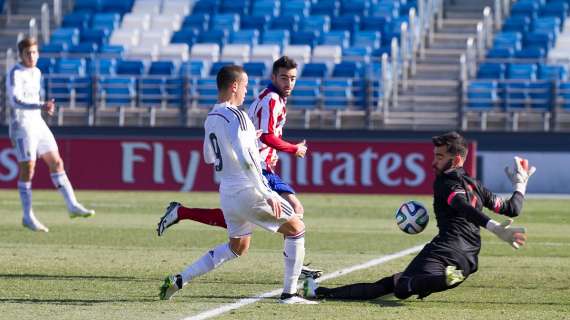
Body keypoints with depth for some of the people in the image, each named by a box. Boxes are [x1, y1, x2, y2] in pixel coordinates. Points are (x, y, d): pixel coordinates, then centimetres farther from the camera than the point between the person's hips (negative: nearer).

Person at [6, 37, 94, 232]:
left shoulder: (36, 73, 12)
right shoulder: (15, 74, -13)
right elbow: (16, 100, -27)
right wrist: (41, 106, -38)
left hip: (38, 123, 8)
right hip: (22, 126, -8)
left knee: (56, 162, 5)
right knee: (27, 170, -5)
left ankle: (73, 206, 7)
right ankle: (28, 217, 1)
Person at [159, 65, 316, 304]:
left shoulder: (210, 119, 9)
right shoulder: (236, 117, -17)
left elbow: (209, 158, 23)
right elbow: (245, 160, -26)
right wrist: (267, 195, -24)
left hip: (227, 193, 8)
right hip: (248, 191, -8)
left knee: (237, 247, 23)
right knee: (296, 229, 7)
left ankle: (179, 280, 16)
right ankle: (289, 294, 5)